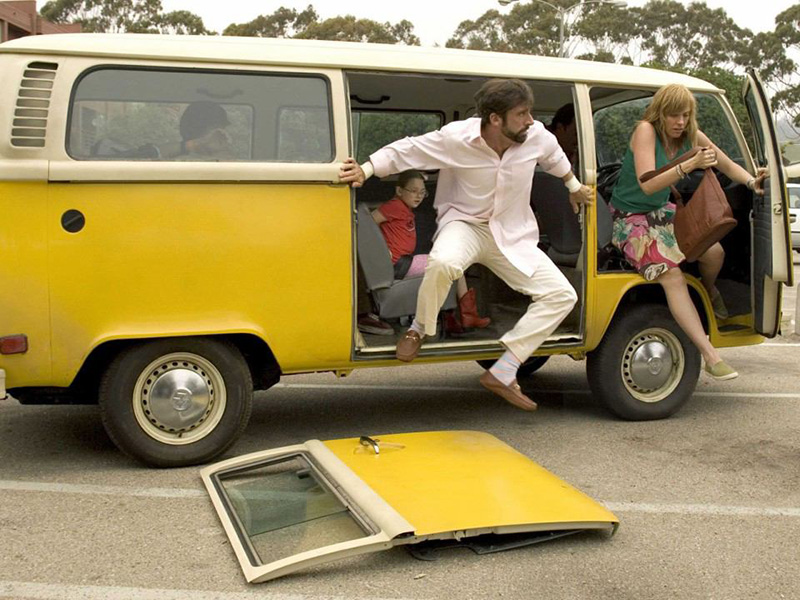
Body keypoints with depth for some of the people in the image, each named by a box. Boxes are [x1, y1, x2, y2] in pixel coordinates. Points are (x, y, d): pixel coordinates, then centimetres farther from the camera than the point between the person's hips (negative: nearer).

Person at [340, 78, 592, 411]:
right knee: (442, 263, -42)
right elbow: (405, 150, -9)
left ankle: (501, 373, -7)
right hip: (464, 224, -4)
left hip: (512, 235, 4)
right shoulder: (457, 138, -19)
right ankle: (419, 330, -8)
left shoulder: (537, 137, -10)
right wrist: (365, 169, -21)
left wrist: (574, 188, 29)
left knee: (562, 295, -11)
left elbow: (555, 157, 15)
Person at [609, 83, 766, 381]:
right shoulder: (645, 131, -20)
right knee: (672, 275, -23)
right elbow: (647, 185, -31)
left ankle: (708, 291, 21)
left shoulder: (692, 136, -2)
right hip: (630, 219, -6)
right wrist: (690, 164, -38)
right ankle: (711, 356, -21)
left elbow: (729, 166, 9)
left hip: (662, 212, 6)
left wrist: (752, 182, -10)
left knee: (714, 252, -18)